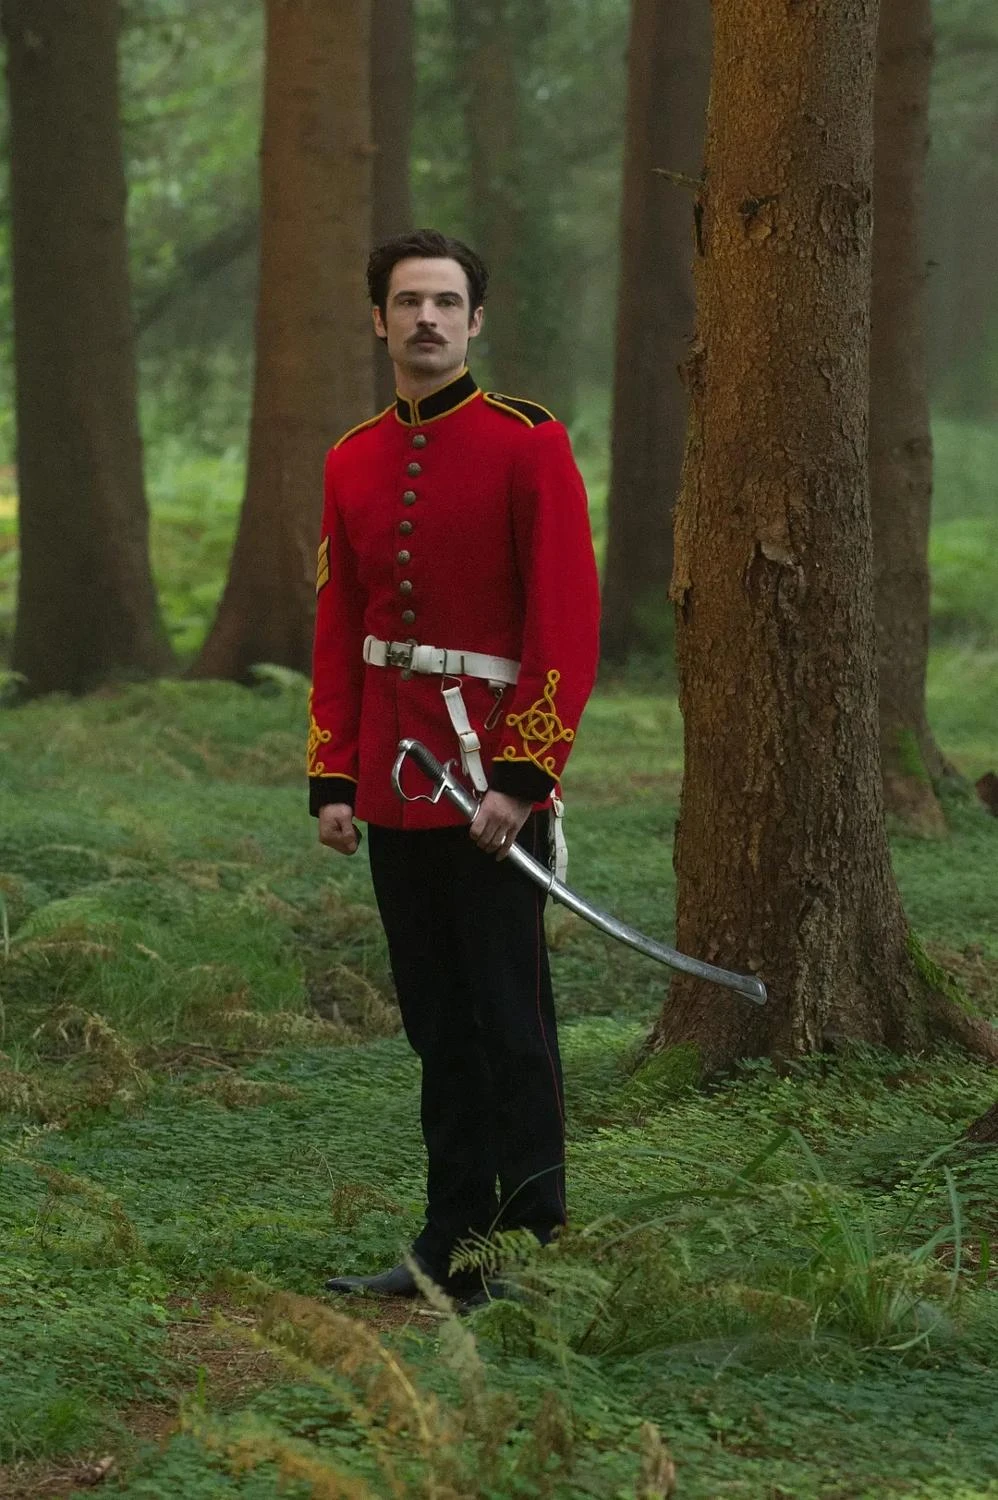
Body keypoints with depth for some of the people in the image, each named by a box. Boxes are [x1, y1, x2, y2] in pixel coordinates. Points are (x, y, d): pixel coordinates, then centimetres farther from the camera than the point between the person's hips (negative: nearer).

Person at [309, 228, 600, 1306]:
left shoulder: (529, 444, -7)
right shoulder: (352, 462, 11)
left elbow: (566, 620, -12)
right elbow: (338, 632, 14)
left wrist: (523, 773, -18)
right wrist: (332, 779, 7)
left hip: (492, 786, -6)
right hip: (395, 790, 6)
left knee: (508, 1023, -2)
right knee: (438, 1029, 12)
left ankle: (533, 1248, 6)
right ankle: (452, 1247, 19)